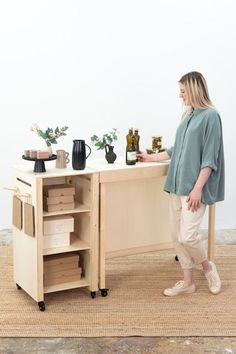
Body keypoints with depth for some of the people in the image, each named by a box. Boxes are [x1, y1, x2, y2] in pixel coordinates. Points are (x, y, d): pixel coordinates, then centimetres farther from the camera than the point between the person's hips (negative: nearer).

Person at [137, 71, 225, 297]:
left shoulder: (210, 116, -10)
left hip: (194, 187, -8)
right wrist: (151, 158, 26)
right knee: (176, 235, 7)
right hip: (178, 184, 8)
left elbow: (209, 158, -14)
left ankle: (207, 267, 18)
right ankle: (187, 282, 19)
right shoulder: (188, 116, 14)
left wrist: (198, 188, -18)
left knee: (187, 236, -11)